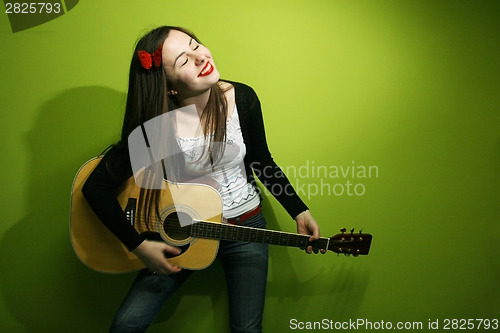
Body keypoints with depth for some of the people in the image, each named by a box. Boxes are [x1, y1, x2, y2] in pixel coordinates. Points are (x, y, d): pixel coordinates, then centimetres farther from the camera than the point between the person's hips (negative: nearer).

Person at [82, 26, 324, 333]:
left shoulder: (242, 98, -12)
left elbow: (262, 161, 2)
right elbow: (96, 187, -15)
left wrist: (299, 211, -1)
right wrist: (139, 245, -19)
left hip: (245, 225, 2)